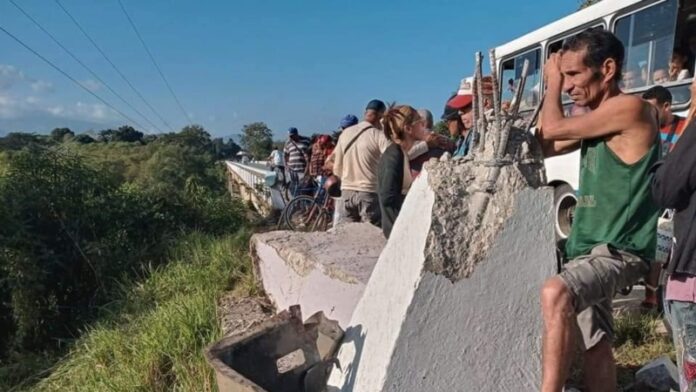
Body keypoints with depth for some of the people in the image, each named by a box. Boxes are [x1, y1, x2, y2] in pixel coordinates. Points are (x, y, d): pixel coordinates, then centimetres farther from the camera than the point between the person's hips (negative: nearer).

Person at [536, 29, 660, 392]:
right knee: (595, 346, 13)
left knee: (555, 293, -35)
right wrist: (553, 85, 14)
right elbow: (543, 145, 21)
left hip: (618, 251, -9)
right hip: (588, 249, 9)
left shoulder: (631, 108, -12)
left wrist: (553, 80, 4)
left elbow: (552, 129, -11)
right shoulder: (599, 119, 14)